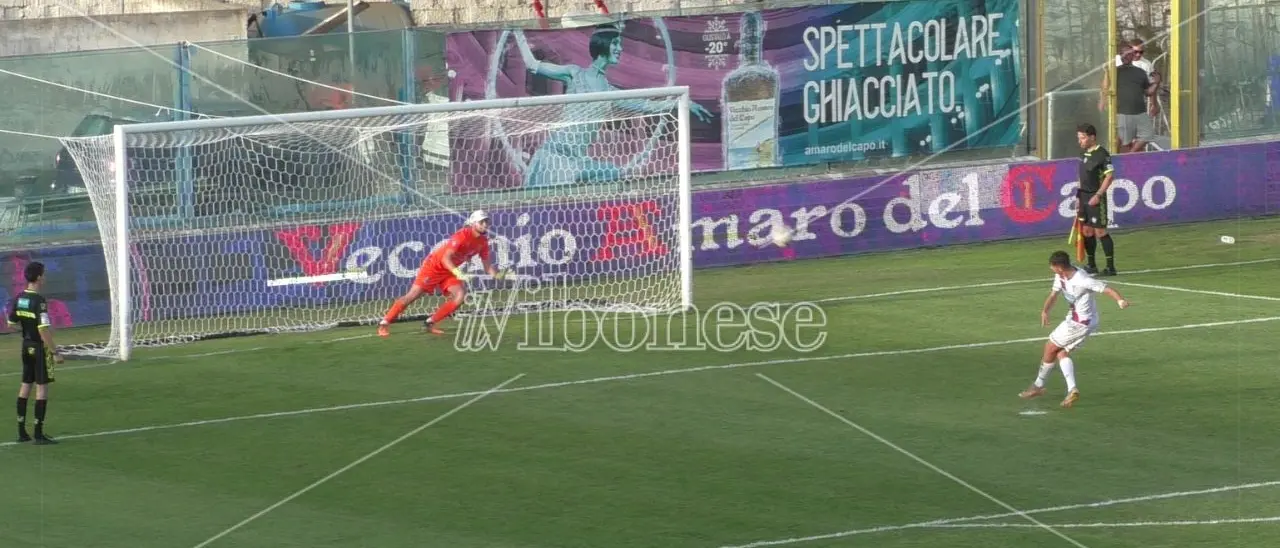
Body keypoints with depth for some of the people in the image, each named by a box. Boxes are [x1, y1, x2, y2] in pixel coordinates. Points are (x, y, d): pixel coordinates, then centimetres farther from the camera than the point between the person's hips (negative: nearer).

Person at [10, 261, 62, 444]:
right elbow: (44, 330, -25)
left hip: (26, 345, 8)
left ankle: (22, 432, 18)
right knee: (42, 387, -2)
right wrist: (55, 353, -21)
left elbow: (11, 322, 12)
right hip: (40, 347, -8)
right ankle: (39, 434, -2)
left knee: (26, 385, 14)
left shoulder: (19, 298, 3)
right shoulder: (39, 301, -20)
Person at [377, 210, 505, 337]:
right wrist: (457, 273, -49)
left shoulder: (483, 242, -3)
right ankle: (384, 323, 2)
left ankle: (430, 323, 0)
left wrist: (497, 275, -19)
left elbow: (487, 266, 2)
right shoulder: (462, 235, -27)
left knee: (460, 296, -13)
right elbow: (446, 258, -35)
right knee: (412, 296, -8)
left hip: (449, 271, 7)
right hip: (434, 266, -7)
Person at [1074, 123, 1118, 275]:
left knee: (1100, 231, -8)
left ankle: (1110, 267, -4)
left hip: (1096, 199, -8)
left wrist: (1098, 195, -21)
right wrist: (1079, 197, 17)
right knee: (1086, 231, 10)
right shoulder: (1085, 154, 12)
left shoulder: (1102, 154, -13)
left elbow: (1109, 176, -16)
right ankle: (1091, 265, 20)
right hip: (1084, 197, 8)